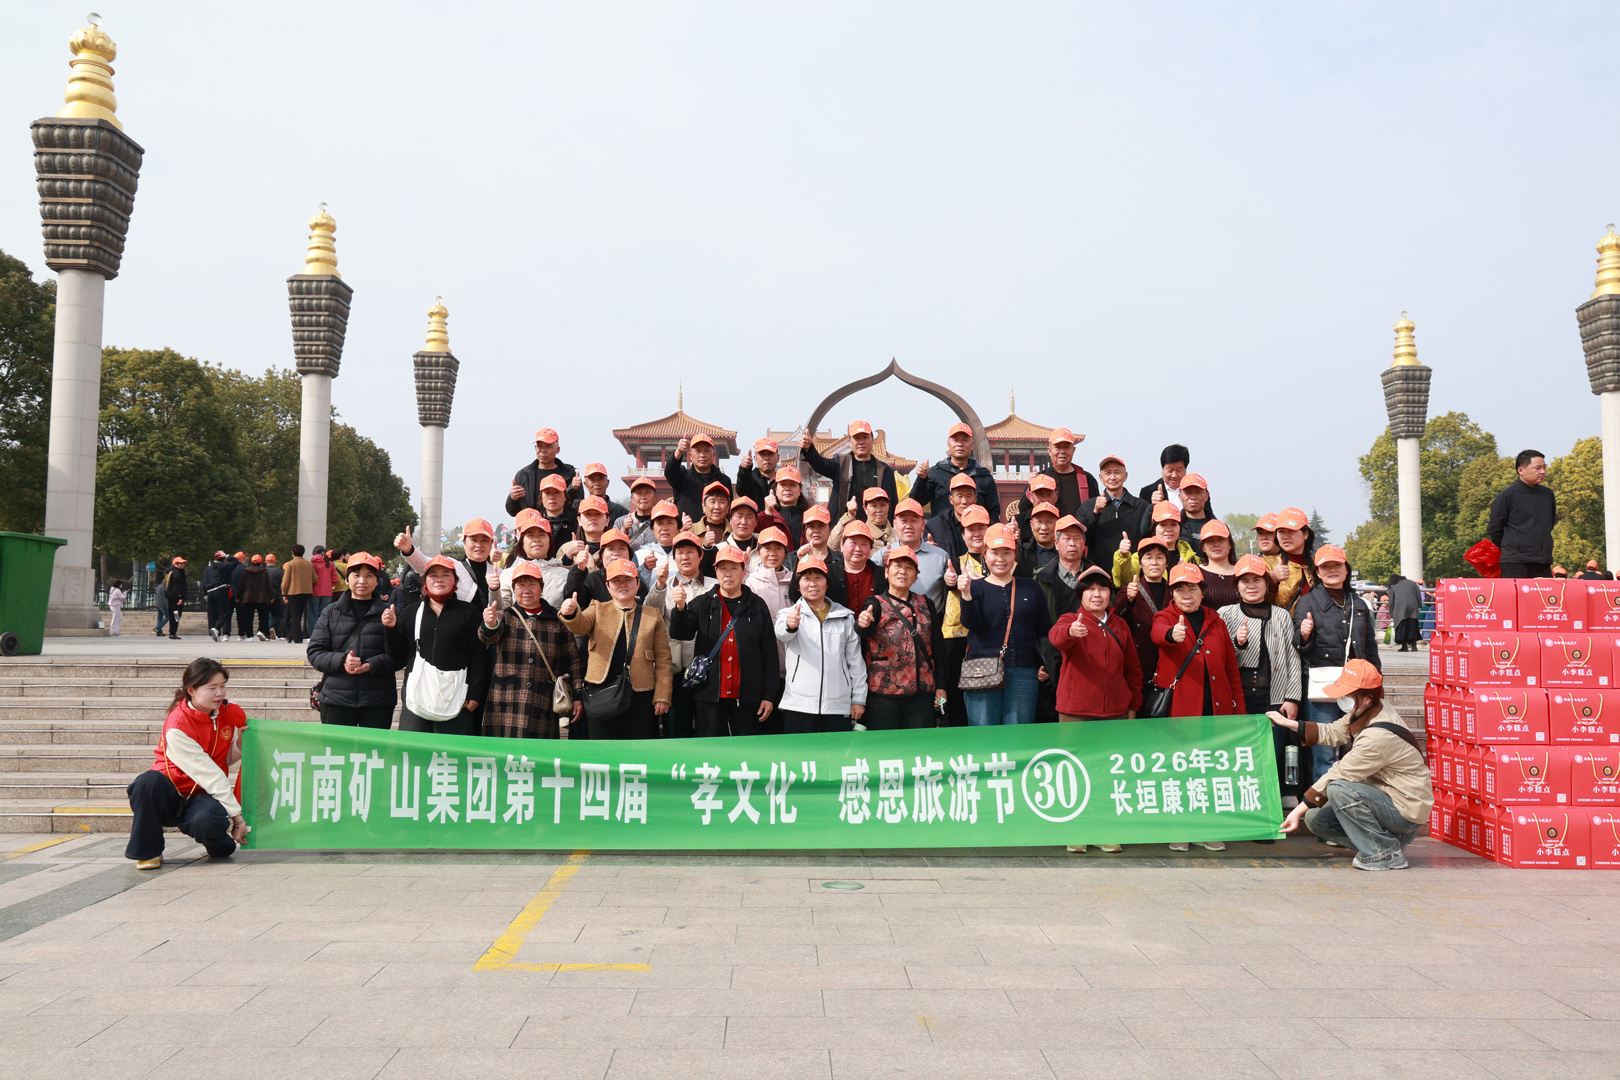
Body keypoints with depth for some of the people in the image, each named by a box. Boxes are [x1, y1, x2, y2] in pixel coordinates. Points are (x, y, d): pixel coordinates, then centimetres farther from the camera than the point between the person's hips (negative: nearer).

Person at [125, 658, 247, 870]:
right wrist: (236, 814, -20)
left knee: (211, 819, -34)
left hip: (202, 797, 2)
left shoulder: (231, 713, -3)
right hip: (170, 792, -2)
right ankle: (147, 850, -13)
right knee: (148, 782, -37)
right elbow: (209, 774, -21)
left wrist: (240, 745, -14)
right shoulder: (177, 726, -21)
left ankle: (216, 843, 6)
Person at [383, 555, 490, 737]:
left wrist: (474, 695, -6)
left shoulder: (469, 613, 7)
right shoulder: (411, 612, 14)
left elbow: (478, 657, 2)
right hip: (417, 697, 2)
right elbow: (398, 659, 13)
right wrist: (392, 629, -1)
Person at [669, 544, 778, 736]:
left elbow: (769, 654, 5)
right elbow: (681, 633, -8)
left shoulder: (757, 606, 5)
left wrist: (769, 695, 0)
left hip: (747, 697, 0)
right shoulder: (702, 604, 7)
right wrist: (680, 607, -28)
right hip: (710, 694, 0)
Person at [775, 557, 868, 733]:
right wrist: (790, 626, -42)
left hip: (839, 705, 2)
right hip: (798, 705, -2)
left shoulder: (845, 617, 12)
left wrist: (859, 699, 8)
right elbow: (781, 634, -19)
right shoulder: (789, 614, 5)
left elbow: (856, 660, 13)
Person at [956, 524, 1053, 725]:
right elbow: (970, 622, -11)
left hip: (1024, 673, 2)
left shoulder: (1030, 588, 13)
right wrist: (966, 594, -27)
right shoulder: (977, 588, 6)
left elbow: (1045, 630, 14)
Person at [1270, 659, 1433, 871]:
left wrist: (1300, 809, -22)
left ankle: (1387, 854, -13)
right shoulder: (1365, 712, -3)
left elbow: (1339, 775, -26)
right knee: (1315, 819, 3)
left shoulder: (1378, 736, -29)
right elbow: (1332, 733, 12)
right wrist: (1289, 724, 8)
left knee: (1339, 790, -30)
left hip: (1407, 809, -9)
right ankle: (1390, 837, 10)